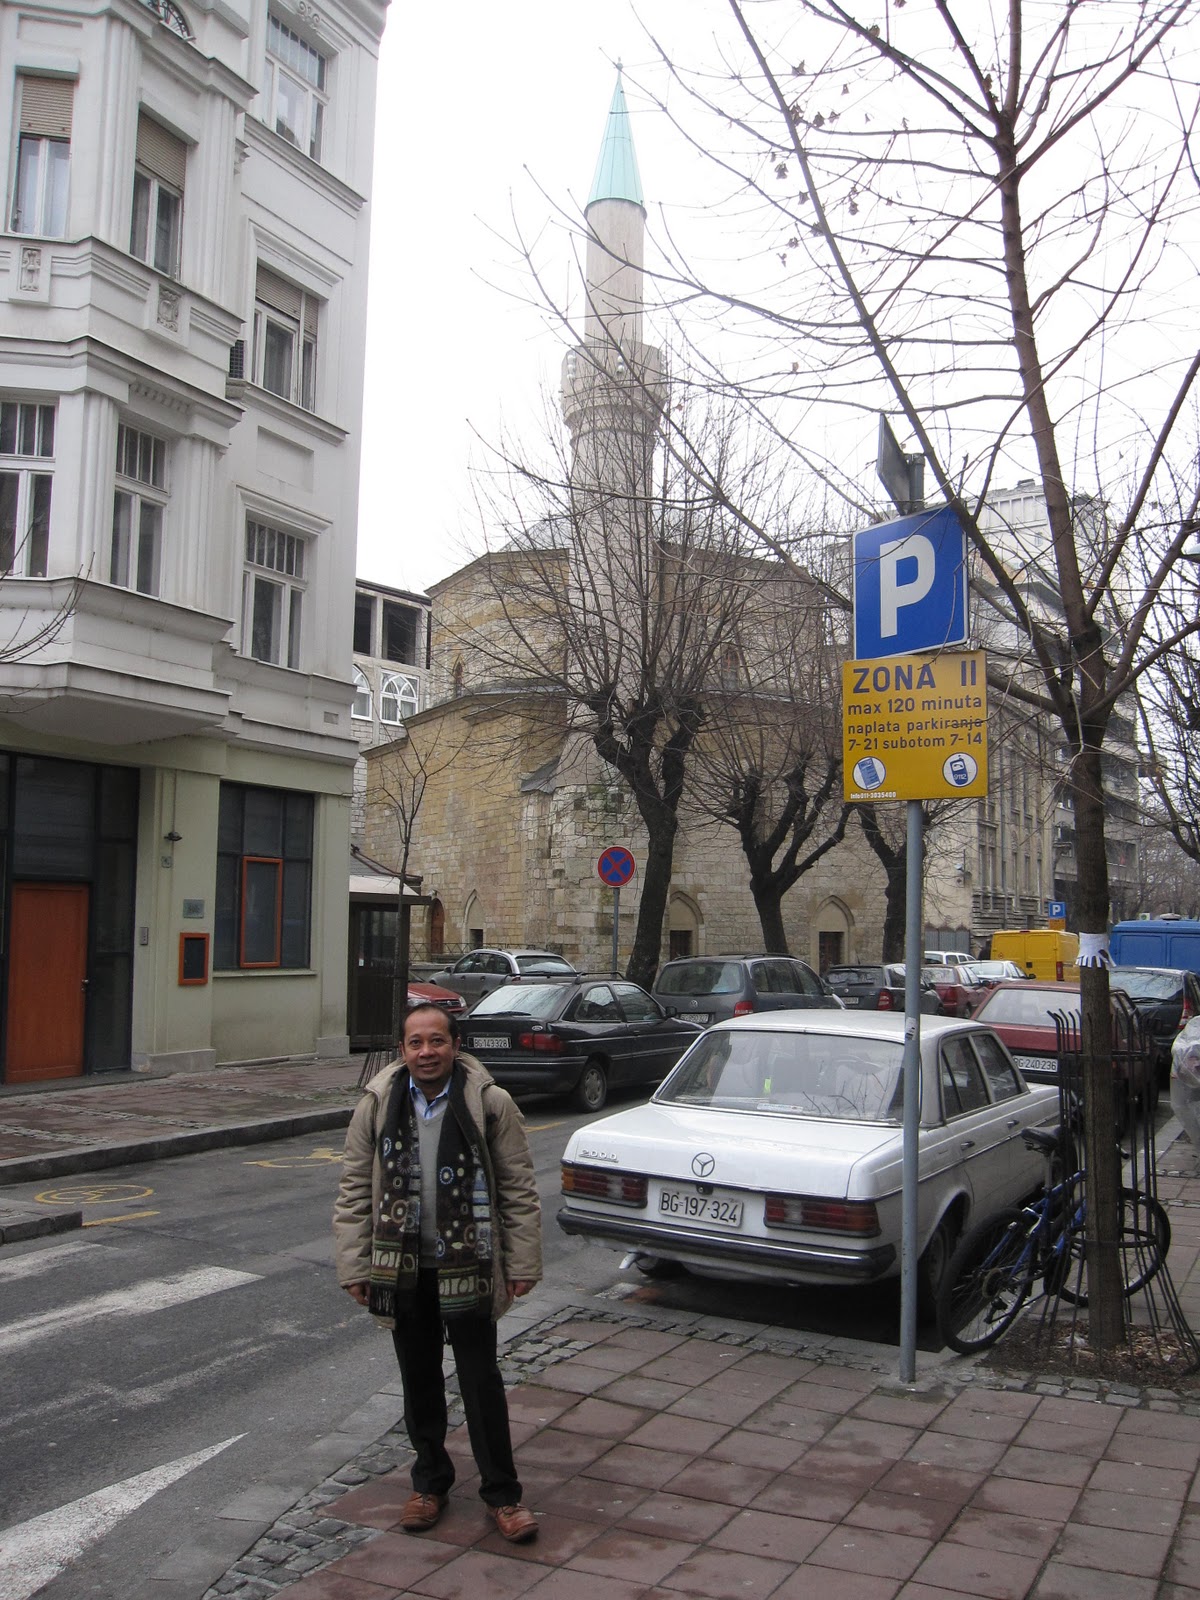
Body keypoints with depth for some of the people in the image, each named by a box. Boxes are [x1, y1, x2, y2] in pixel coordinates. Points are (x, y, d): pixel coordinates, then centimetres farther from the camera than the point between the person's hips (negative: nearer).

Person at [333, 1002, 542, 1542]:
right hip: (403, 1269, 2)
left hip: (467, 1268, -2)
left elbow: (519, 1189, -3)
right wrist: (354, 1266, -1)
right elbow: (354, 1192, 2)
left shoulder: (490, 1103, -8)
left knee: (481, 1381, 4)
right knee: (419, 1380, 15)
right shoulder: (377, 1106, -2)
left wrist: (522, 1263, -4)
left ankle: (501, 1492, 19)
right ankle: (429, 1482, 33)